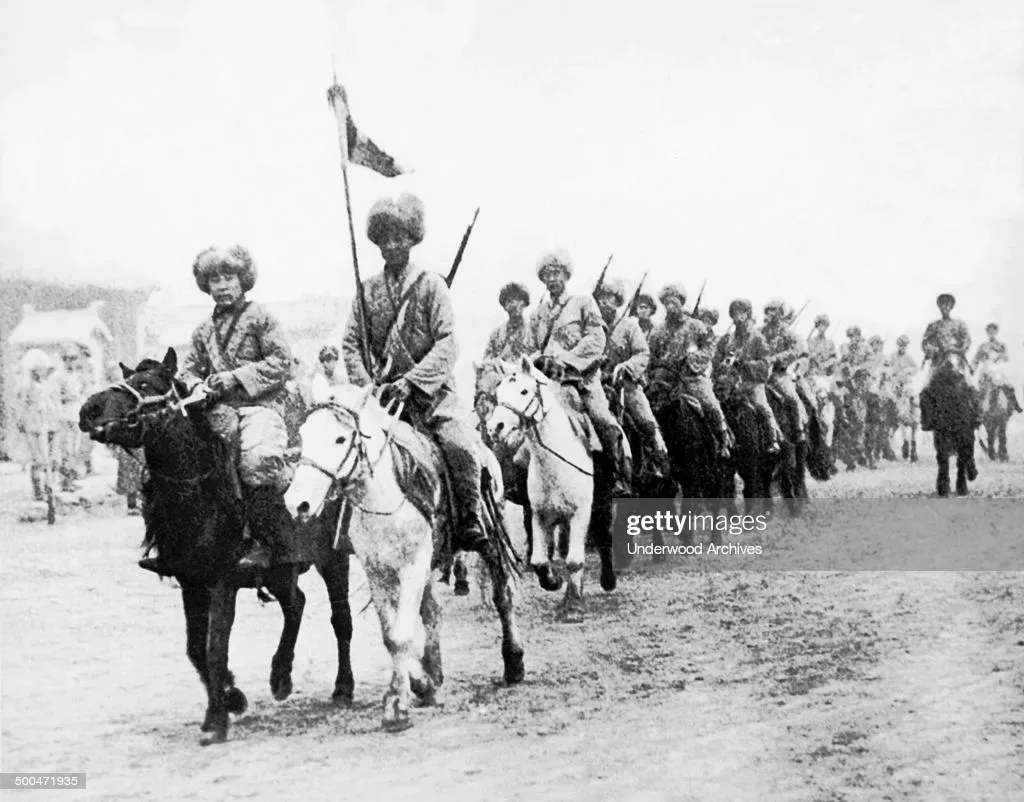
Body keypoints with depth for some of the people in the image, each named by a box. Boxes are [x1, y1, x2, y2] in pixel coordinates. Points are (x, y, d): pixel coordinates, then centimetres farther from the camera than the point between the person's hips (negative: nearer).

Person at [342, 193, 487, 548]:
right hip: (384, 390, 3)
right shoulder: (368, 290, 9)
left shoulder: (431, 284, 0)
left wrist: (411, 382, -20)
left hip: (430, 389, -3)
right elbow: (351, 343, 8)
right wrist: (365, 386, -9)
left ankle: (470, 517, -4)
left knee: (459, 444, -25)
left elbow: (447, 345, -9)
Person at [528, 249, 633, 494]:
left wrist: (566, 359, -16)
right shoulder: (537, 314, 21)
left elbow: (597, 340, -3)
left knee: (603, 420, -24)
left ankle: (622, 477, -16)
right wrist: (539, 360, -3)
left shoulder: (583, 303, 9)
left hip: (581, 375, -4)